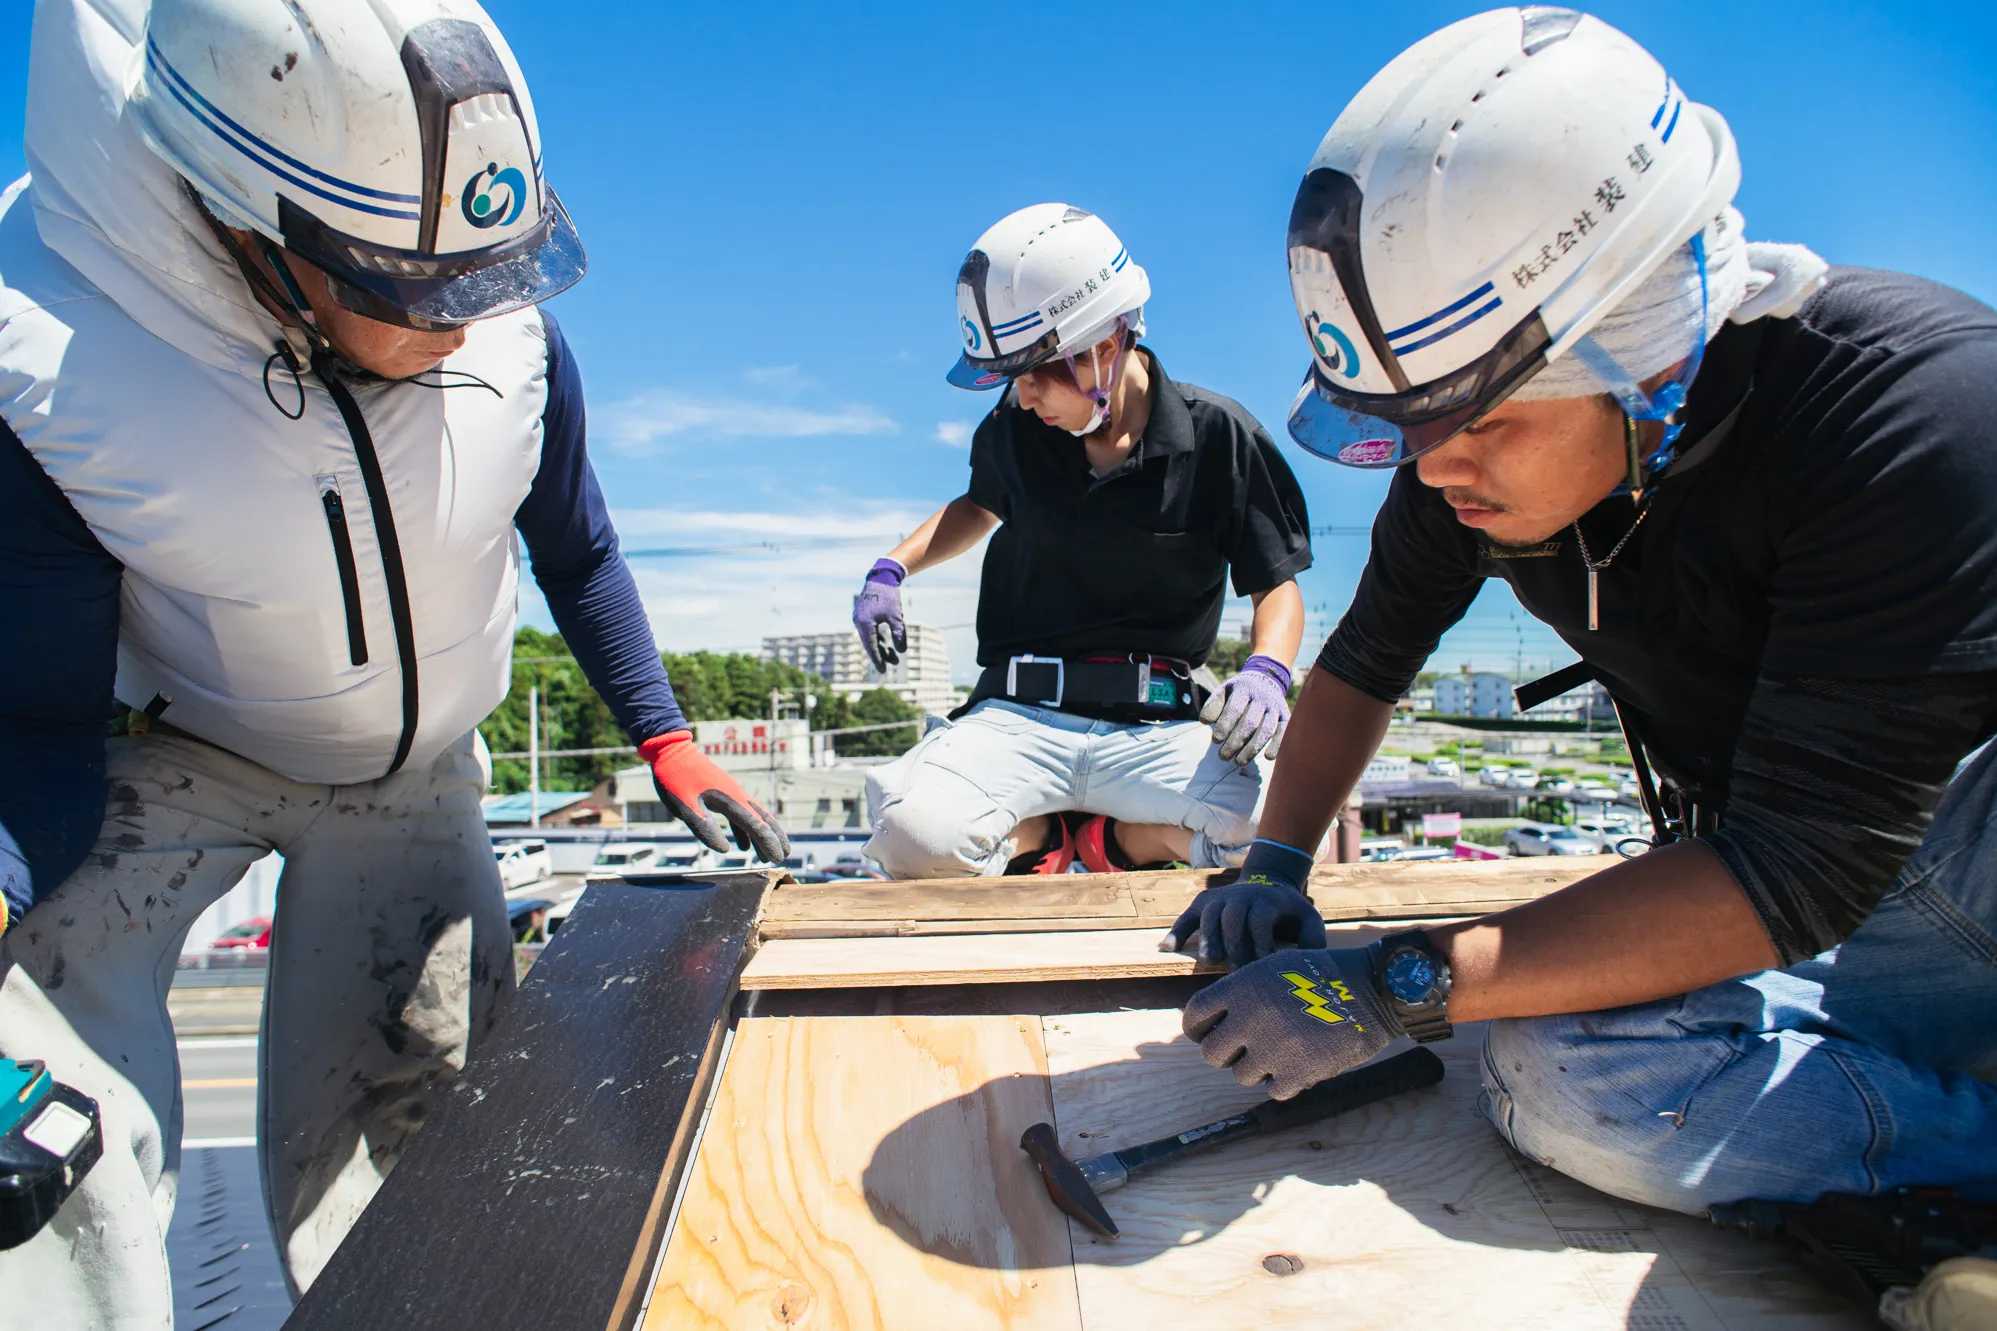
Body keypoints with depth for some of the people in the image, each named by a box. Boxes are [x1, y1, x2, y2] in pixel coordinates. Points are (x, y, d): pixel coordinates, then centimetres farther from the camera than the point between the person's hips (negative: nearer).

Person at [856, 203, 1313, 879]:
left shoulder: (1217, 435, -1)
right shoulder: (1017, 428, 6)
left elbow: (1277, 584, 5)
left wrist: (1266, 672, -16)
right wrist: (890, 571, 14)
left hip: (1158, 723, -1)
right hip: (1020, 716, 2)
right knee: (913, 836, -28)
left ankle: (1110, 837, 2)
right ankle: (1040, 831, 7)